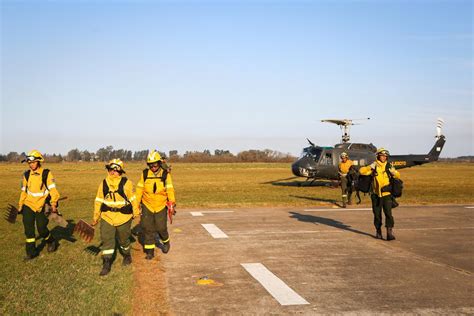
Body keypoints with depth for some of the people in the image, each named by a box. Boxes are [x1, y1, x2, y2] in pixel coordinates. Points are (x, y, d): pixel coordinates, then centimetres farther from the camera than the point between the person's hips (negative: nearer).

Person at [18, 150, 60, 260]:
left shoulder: (46, 174, -9)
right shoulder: (26, 175, 4)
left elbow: (52, 189, -11)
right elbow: (24, 191, 13)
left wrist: (54, 203, -19)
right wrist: (20, 206, 16)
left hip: (42, 206, -3)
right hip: (28, 205, 4)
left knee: (42, 229, 2)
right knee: (28, 229, -1)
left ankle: (51, 242, 32)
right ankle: (31, 252, 8)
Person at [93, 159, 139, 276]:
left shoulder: (126, 183, -7)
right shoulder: (103, 184, 2)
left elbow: (132, 199, 2)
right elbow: (98, 201, 10)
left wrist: (136, 213, 8)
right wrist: (96, 217, 14)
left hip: (123, 216, -2)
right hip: (107, 216, 2)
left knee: (123, 239, 13)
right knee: (107, 239, -6)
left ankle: (127, 255, 40)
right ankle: (106, 264, 0)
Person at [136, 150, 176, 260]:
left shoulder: (165, 174, -5)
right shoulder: (145, 174, -1)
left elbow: (170, 189, -7)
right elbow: (139, 189, 4)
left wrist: (172, 201, -18)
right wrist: (136, 203, 3)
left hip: (161, 206, -1)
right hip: (147, 205, 1)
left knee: (161, 228, 1)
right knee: (148, 229, 1)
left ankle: (166, 242, 33)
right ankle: (150, 251, 12)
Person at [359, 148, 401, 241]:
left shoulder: (389, 166, 2)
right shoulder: (374, 166, 0)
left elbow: (398, 176, 6)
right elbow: (362, 171, -8)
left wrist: (393, 172, -15)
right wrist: (370, 167, -23)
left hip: (386, 194, -1)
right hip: (376, 195, 1)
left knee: (388, 213, -10)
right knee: (377, 214, 10)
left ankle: (390, 233, -9)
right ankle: (378, 231, 25)